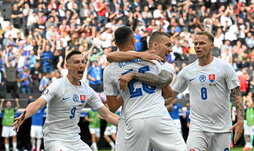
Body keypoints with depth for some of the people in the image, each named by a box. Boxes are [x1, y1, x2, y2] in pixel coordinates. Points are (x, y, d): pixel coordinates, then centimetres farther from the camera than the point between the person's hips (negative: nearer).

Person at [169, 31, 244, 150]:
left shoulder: (224, 67, -2)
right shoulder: (187, 71, 6)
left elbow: (237, 95, -4)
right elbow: (171, 94, 15)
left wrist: (240, 120, -15)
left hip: (222, 127, -1)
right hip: (197, 126, 1)